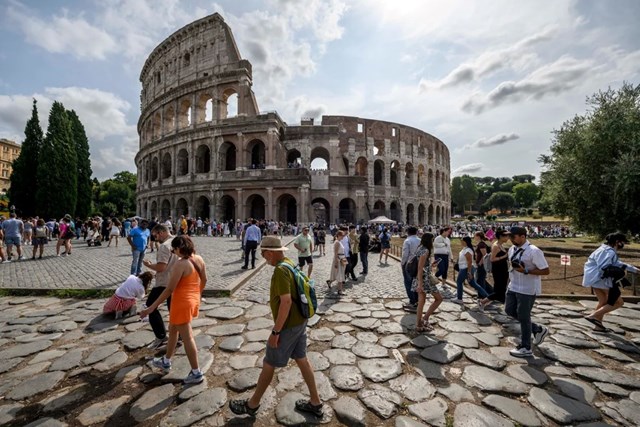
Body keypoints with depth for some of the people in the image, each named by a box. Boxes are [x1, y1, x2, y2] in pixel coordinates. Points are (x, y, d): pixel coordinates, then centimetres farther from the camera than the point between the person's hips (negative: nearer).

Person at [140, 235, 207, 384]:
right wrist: (198, 294, 26)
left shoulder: (180, 264, -24)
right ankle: (166, 361, 46)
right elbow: (204, 280, 10)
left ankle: (196, 373, 17)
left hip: (182, 303, -8)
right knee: (172, 330, 27)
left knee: (187, 337, 5)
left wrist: (152, 307, -13)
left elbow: (169, 289, -21)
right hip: (194, 300, 8)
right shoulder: (199, 259, 0)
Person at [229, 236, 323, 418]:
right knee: (302, 360, 19)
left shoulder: (280, 270, -25)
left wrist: (275, 331, -21)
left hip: (288, 326, -9)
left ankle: (252, 404, 32)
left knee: (269, 364, 11)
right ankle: (315, 403, 33)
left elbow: (286, 302, -29)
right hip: (299, 321, 9)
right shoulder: (289, 264, 4)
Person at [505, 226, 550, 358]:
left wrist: (526, 271, -26)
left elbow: (545, 271, -18)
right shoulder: (512, 249, 5)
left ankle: (525, 348, 21)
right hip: (513, 287, 8)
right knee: (509, 310, 14)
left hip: (528, 289, -8)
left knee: (523, 316, 3)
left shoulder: (534, 251, -19)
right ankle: (538, 329, 34)